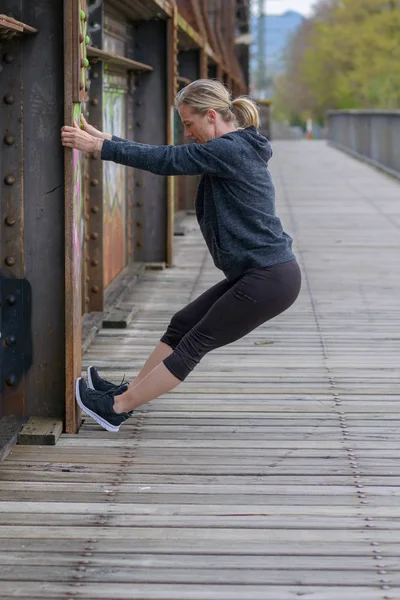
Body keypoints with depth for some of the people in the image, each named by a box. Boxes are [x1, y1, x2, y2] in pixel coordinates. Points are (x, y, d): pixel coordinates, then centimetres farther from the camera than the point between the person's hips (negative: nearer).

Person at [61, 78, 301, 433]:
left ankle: (117, 408, 6)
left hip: (270, 280, -9)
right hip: (257, 274, 9)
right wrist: (104, 139, 13)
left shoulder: (230, 150, -16)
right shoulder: (236, 149, 14)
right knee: (183, 323, 14)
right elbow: (169, 157, 16)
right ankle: (129, 392, 23)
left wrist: (99, 147, -8)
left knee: (195, 343, -1)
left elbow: (165, 161, -15)